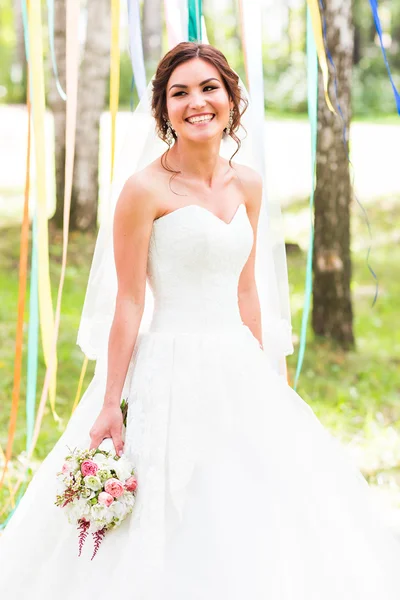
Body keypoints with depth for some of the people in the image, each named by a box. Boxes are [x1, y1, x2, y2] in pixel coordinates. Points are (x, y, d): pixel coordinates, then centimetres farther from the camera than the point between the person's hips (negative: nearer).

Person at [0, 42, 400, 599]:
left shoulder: (247, 184, 8)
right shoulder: (146, 188, -10)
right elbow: (128, 302, -11)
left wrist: (264, 373, 15)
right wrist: (110, 403, -12)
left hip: (239, 369, 6)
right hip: (173, 370, -6)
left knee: (250, 521, 11)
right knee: (172, 529, 0)